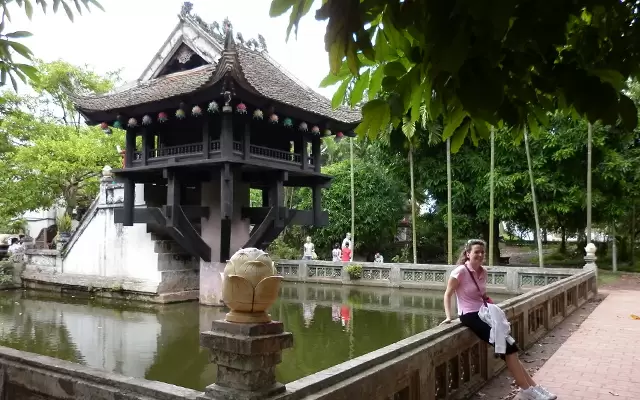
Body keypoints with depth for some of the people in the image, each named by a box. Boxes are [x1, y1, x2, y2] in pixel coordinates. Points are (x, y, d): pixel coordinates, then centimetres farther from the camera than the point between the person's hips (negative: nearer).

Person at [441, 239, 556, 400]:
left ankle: (531, 387, 4)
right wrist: (449, 317, -15)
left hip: (482, 313, 7)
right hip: (469, 316, -7)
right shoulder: (460, 272, -16)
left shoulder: (483, 272, 6)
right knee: (506, 345, -12)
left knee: (508, 345, -3)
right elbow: (448, 294, -10)